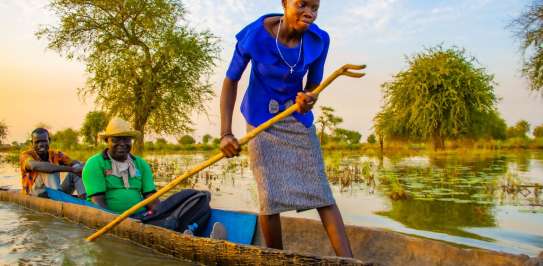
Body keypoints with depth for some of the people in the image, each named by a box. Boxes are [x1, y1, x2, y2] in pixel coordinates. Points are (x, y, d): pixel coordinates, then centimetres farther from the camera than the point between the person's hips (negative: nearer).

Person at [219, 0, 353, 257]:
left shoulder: (319, 39, -14)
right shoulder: (254, 35, -22)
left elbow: (313, 84, -1)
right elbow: (230, 82, -12)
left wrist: (309, 99, -27)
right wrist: (225, 133, -19)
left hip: (297, 118, 3)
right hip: (261, 119, -2)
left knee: (322, 193, -5)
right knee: (270, 197, -9)